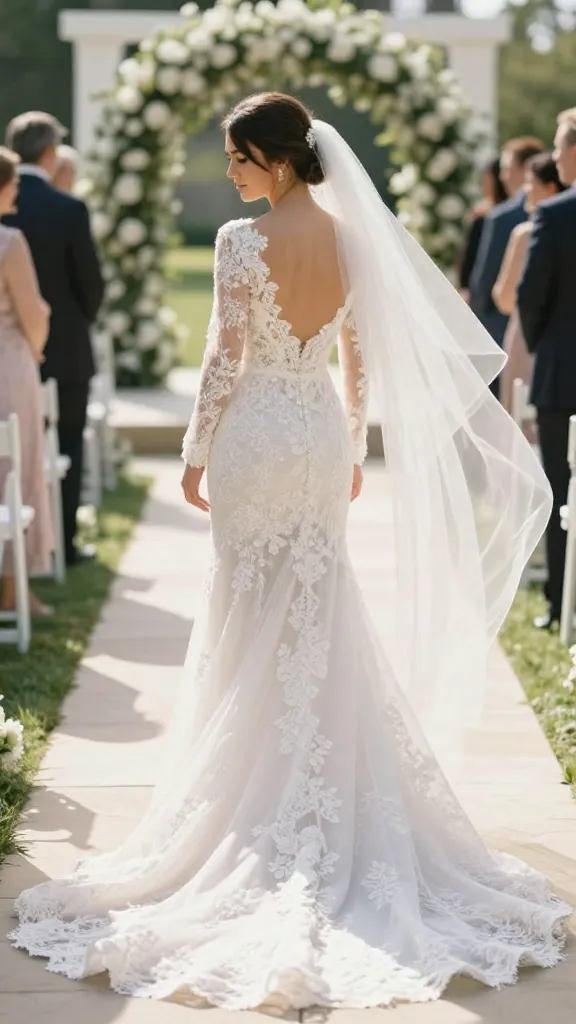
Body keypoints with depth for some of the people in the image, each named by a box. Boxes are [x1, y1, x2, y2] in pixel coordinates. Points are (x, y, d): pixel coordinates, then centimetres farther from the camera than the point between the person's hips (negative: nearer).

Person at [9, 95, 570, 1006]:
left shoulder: (243, 242, -16)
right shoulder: (351, 237, 1)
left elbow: (225, 360, -14)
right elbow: (362, 356, 6)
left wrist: (196, 451, -3)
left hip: (256, 436, -5)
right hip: (323, 435, 5)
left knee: (254, 617, 7)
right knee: (321, 614, 15)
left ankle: (259, 789, 16)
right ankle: (329, 790, 23)